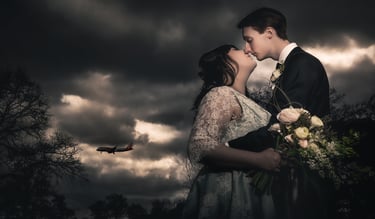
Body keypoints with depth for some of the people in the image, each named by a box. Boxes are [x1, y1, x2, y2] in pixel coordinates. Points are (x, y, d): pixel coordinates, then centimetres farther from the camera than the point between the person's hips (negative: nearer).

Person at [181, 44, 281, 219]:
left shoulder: (245, 101, 18)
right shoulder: (221, 94, -8)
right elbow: (200, 147, -21)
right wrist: (259, 159, -22)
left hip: (251, 192, 9)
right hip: (229, 192, -8)